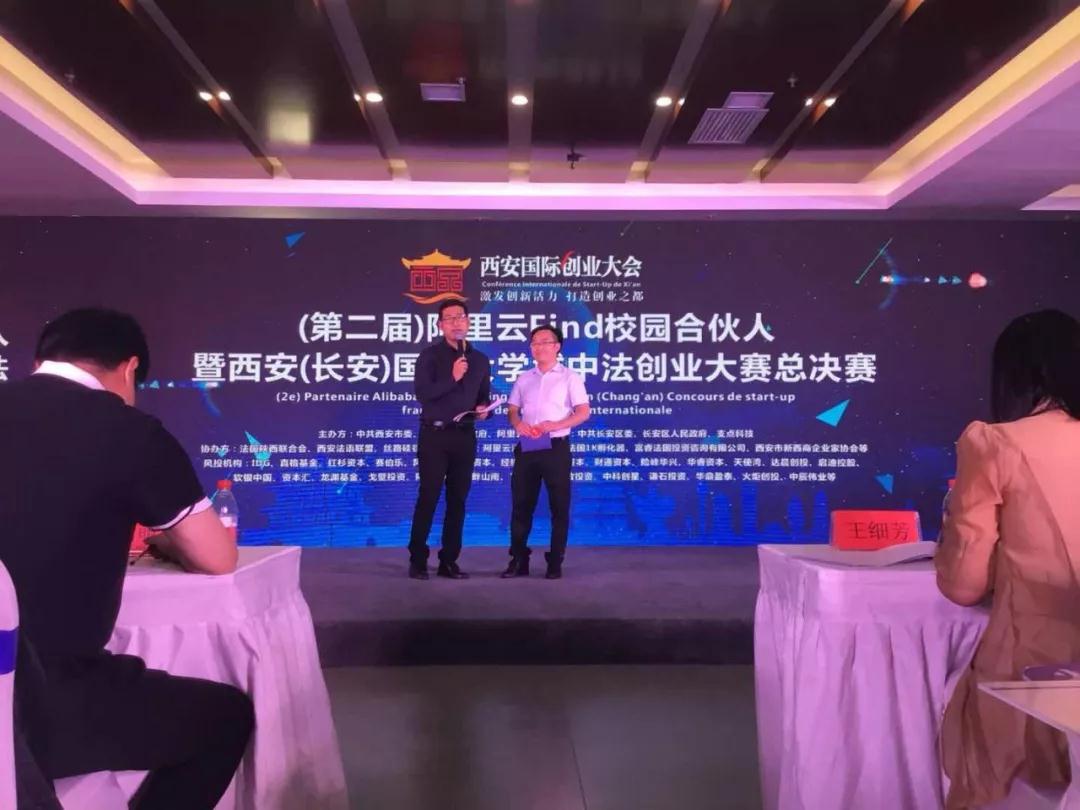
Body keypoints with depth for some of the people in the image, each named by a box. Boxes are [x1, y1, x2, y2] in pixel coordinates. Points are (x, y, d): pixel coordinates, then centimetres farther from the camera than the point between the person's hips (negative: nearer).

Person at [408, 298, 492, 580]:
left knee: (458, 499, 7)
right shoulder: (430, 355, -1)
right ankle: (418, 559, 9)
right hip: (434, 434, -4)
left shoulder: (480, 360, 12)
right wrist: (452, 378, -21)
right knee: (428, 497, -2)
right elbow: (422, 392, -15)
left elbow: (484, 397, 18)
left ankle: (448, 561, 16)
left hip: (465, 436, 4)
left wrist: (484, 410, -3)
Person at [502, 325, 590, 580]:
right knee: (521, 504, 5)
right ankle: (518, 560, 12)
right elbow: (512, 411, 13)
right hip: (526, 448, 4)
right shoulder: (524, 379, 15)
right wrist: (518, 424, -11)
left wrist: (553, 425, -20)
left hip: (556, 447, -4)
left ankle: (555, 561, 10)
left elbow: (583, 412, -6)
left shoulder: (570, 377, 2)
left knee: (559, 506, 2)